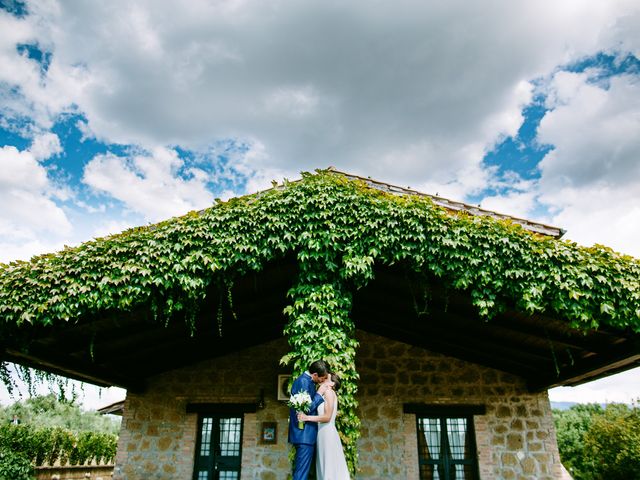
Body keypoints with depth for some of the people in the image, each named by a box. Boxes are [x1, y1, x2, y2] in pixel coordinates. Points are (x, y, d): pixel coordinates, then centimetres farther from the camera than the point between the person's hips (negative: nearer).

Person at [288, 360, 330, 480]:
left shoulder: (307, 381, 13)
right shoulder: (303, 381, -17)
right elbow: (306, 409, -20)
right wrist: (319, 393, -11)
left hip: (305, 434, 10)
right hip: (305, 434, -10)